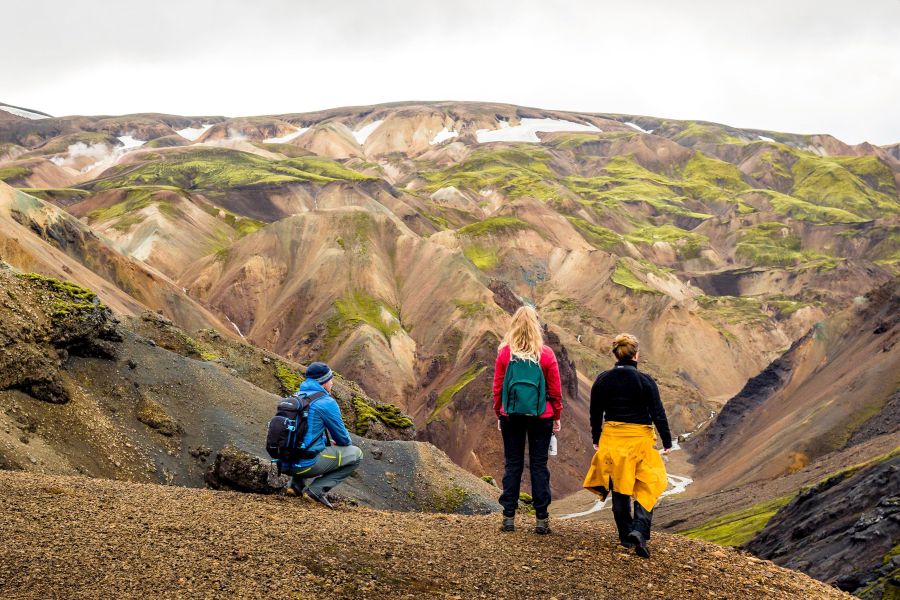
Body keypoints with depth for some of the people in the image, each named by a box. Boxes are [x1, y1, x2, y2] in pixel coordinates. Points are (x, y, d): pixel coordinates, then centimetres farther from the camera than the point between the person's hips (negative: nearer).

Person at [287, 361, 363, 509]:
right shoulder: (327, 403, -11)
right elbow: (342, 437, -2)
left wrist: (334, 442, 26)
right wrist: (348, 444, 21)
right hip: (307, 464, -8)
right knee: (356, 454, 5)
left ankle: (299, 481, 15)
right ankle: (318, 488, -5)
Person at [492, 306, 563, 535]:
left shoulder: (505, 353, -4)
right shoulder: (546, 354, -6)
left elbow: (497, 387, 2)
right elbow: (555, 390, -1)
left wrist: (499, 414, 13)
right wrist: (557, 416, 11)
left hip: (511, 415, 1)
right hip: (541, 417, -1)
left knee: (512, 465, 7)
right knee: (539, 465, 5)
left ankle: (509, 517, 7)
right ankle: (541, 518, 6)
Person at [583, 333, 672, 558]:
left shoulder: (602, 380, -2)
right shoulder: (645, 381, -11)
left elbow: (595, 414, 7)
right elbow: (658, 414, -8)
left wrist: (596, 439, 20)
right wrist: (667, 442, 3)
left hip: (611, 439, 3)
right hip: (640, 439, -3)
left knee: (619, 489, 15)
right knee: (646, 488, 5)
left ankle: (626, 536, 21)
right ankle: (639, 530, -14)